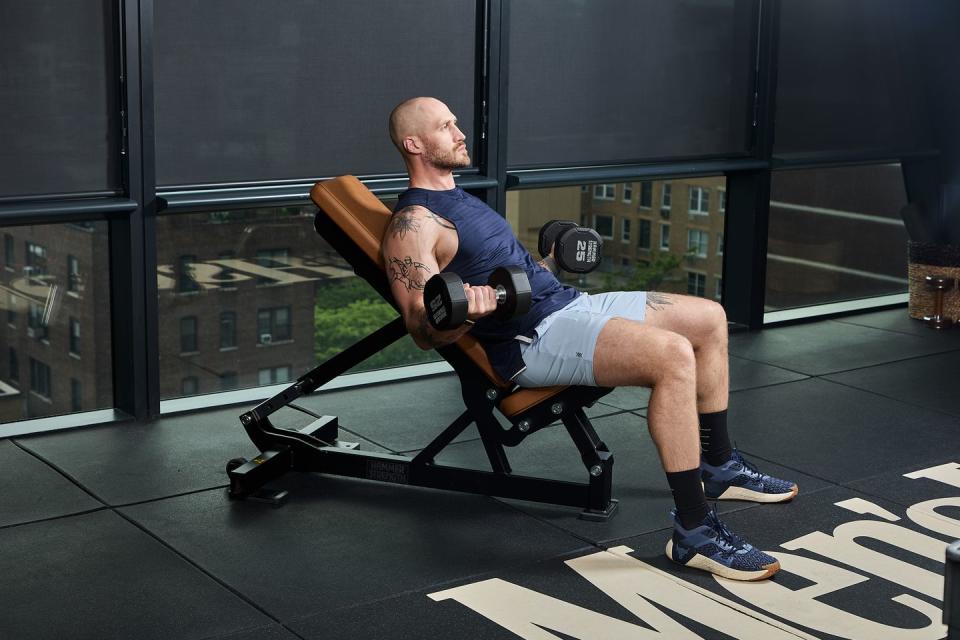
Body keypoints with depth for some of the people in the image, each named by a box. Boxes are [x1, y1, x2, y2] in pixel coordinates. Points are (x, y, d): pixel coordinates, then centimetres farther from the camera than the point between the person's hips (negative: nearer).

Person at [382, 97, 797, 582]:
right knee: (673, 356, -31)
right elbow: (423, 330, -18)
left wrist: (549, 262, 40)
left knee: (710, 319, 14)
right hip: (532, 339, -10)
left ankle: (718, 466, 24)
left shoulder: (458, 199, 20)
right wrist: (464, 312, -37)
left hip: (569, 302, 11)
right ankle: (694, 532, -25)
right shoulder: (413, 224, -11)